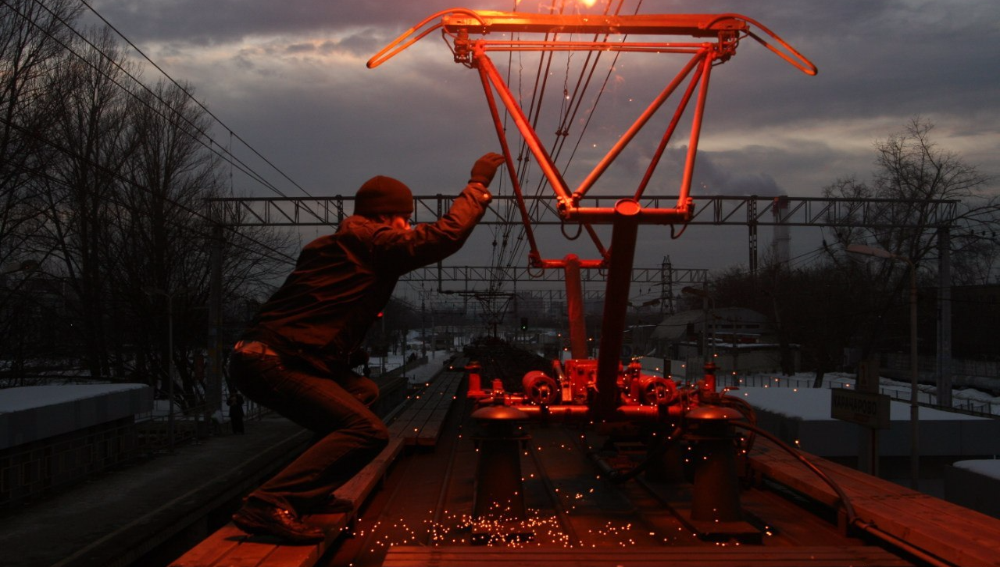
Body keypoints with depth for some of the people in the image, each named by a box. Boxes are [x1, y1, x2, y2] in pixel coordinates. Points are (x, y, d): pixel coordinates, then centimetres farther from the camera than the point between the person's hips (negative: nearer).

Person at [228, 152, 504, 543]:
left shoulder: (338, 245, 24)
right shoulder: (369, 242, -4)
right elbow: (445, 235, -9)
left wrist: (349, 354, 18)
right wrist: (479, 184, 2)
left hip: (262, 354, 10)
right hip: (272, 361, -10)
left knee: (363, 391, 25)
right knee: (368, 431, -17)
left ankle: (309, 493, 20)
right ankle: (268, 506, -25)